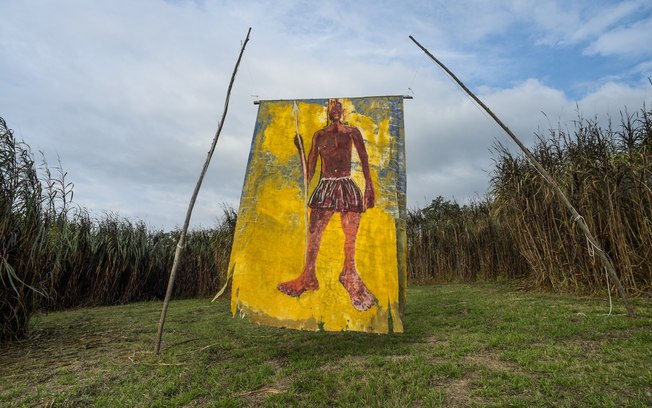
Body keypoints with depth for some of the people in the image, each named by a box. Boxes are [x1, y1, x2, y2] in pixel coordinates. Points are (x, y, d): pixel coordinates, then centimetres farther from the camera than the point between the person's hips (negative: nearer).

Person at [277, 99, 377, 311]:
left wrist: (369, 187, -2)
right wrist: (300, 149, 1)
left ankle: (349, 275, 23)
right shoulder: (319, 135, 12)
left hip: (347, 187, -1)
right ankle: (308, 277, 16)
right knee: (313, 234, 0)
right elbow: (308, 173, 9)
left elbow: (365, 161, 7)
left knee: (351, 236, 1)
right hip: (325, 187, 1)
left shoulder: (352, 132, 9)